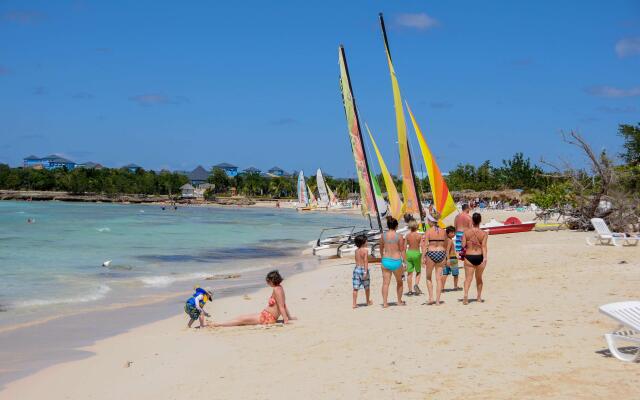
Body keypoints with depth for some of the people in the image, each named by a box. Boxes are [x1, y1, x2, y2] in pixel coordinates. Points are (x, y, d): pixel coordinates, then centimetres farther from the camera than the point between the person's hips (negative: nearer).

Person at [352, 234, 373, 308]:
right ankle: (368, 301, 30)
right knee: (367, 287, 15)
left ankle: (354, 303, -4)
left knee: (355, 288, 2)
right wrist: (366, 272, -18)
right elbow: (365, 261, -15)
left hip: (356, 268, 4)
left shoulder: (356, 251, 8)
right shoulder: (365, 250, -9)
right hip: (363, 269, -4)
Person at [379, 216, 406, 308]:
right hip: (396, 261, -2)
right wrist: (405, 261, 3)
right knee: (399, 282, 18)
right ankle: (399, 301, 28)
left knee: (385, 283, 3)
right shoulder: (399, 236, -9)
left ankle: (384, 302, -5)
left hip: (385, 260, 2)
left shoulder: (383, 235, 0)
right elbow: (402, 251, -6)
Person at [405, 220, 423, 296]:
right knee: (418, 271, 15)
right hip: (416, 253, -2)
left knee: (409, 273, 6)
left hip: (409, 253, 2)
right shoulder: (419, 235, -6)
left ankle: (410, 290, 7)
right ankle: (416, 284, -9)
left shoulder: (407, 235, -1)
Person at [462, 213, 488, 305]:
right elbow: (484, 246, -12)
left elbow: (463, 245, -5)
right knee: (479, 278, 19)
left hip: (469, 257, -1)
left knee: (468, 278, -4)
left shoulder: (466, 232, -2)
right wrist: (485, 258, -17)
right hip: (479, 257, 1)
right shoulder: (484, 233, -2)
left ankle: (466, 295, -26)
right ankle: (479, 297, 29)